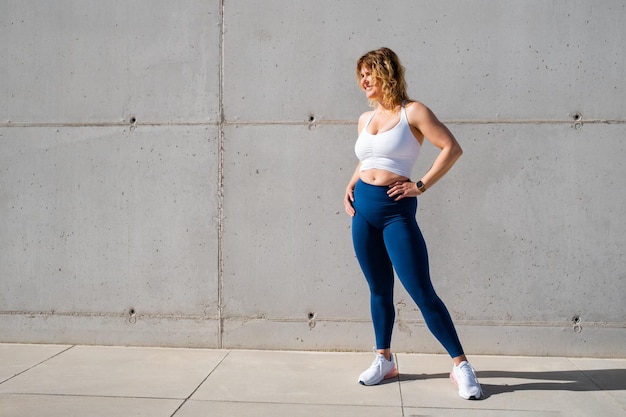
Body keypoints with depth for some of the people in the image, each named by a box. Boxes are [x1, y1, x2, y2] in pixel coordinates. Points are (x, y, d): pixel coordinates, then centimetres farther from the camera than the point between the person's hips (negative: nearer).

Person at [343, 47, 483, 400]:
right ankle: (385, 361, 26)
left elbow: (452, 148, -11)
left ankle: (461, 366, 4)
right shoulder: (365, 119, 13)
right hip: (363, 208, 6)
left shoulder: (413, 112, -5)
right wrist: (350, 187, 10)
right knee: (379, 289, 13)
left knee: (422, 292, -7)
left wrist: (421, 186, -12)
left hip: (396, 211, -6)